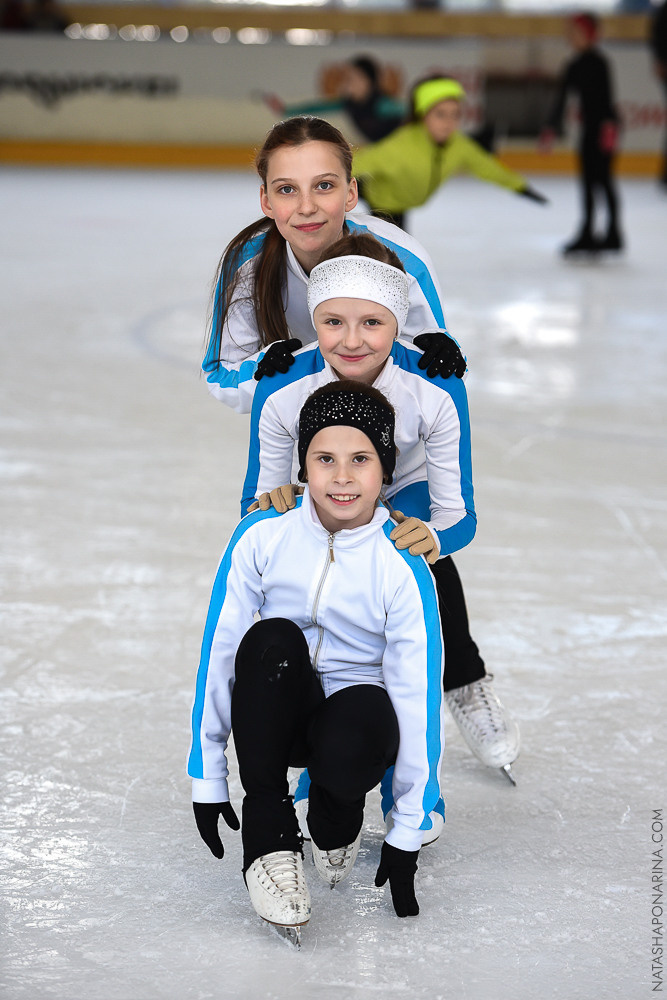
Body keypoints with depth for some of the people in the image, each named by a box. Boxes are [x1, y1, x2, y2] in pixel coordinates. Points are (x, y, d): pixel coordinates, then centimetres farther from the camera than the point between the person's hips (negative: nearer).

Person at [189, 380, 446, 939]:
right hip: (272, 717, 1)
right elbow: (218, 653, -6)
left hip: (352, 710, -1)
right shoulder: (262, 537, -12)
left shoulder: (403, 570, -16)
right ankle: (268, 834, -19)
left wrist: (406, 837, -15)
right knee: (273, 640, -32)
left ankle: (337, 817, 2)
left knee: (363, 727, -38)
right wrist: (208, 781, -6)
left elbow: (418, 699, -15)